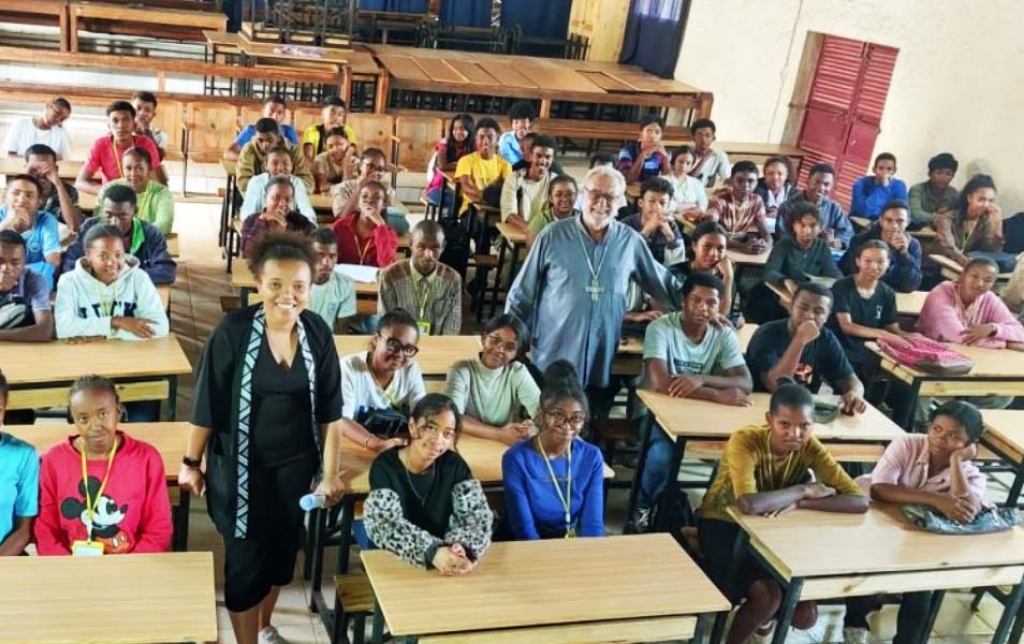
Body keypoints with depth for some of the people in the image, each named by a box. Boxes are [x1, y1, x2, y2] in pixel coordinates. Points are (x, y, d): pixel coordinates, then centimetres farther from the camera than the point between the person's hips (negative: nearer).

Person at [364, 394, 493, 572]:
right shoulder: (385, 466, -10)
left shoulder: (454, 465, -2)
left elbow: (477, 515, -9)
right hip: (392, 562, -2)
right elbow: (385, 525, -21)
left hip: (441, 554, 2)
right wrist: (432, 552, -35)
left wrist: (463, 548, -30)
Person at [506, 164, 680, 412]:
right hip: (552, 362, -2)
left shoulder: (630, 241, 1)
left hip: (602, 365, 2)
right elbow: (522, 294, 1)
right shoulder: (554, 236, -4)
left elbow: (664, 284, 12)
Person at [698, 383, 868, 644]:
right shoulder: (745, 441, -29)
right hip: (723, 525, -5)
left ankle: (761, 612, 25)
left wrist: (796, 503, -32)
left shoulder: (810, 447, -15)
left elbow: (860, 501, -22)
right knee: (768, 596, -27)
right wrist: (803, 490, -30)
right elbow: (748, 504, -45)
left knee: (805, 615, -8)